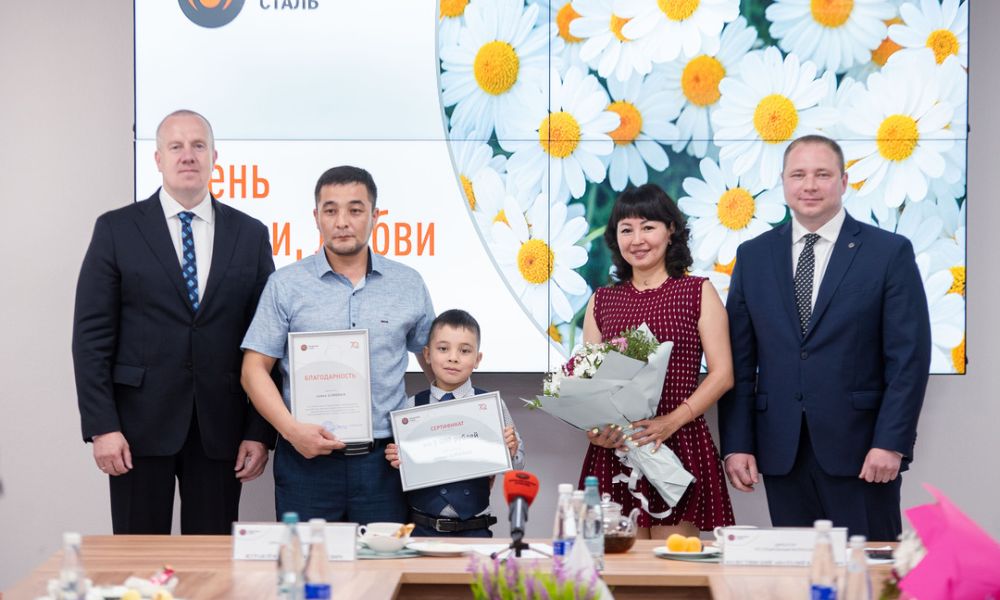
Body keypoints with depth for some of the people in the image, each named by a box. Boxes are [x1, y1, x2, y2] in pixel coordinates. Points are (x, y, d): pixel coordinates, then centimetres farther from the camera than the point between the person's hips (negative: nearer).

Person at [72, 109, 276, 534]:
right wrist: (102, 427, -9)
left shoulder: (250, 235, 8)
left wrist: (261, 432, 0)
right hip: (141, 424, -1)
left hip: (220, 431, 2)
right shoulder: (116, 230, 3)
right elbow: (92, 335, -1)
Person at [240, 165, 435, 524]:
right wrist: (291, 429, -12)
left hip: (383, 460, 1)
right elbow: (255, 368, 2)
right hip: (306, 458, -1)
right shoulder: (285, 285, 4)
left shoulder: (408, 285, 9)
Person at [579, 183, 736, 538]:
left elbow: (722, 373, -2)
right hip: (614, 451, 2)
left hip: (680, 445, -2)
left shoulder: (698, 293, 4)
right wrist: (592, 427, -10)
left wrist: (672, 421, -15)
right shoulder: (602, 301, 13)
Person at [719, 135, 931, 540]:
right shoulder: (752, 256, 9)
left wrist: (891, 443, -11)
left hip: (861, 450, -3)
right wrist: (736, 444, 0)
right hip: (781, 452, 3)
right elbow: (740, 360, 8)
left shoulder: (890, 253, 0)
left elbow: (909, 356, -4)